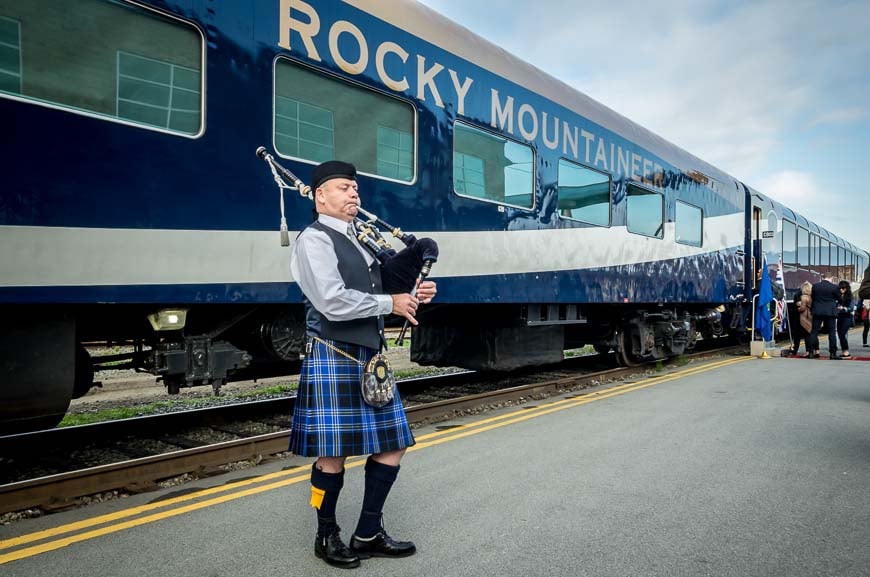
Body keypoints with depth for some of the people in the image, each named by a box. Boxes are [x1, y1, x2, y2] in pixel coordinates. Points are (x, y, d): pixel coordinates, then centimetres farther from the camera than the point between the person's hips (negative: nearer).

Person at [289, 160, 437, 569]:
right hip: (333, 358, -9)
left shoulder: (361, 241, 17)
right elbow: (334, 302, -21)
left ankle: (368, 536, 25)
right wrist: (390, 303, -11)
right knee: (333, 454, 3)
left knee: (391, 444, 11)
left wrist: (412, 294, 4)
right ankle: (327, 537, 25)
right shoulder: (314, 240, -9)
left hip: (370, 356, 9)